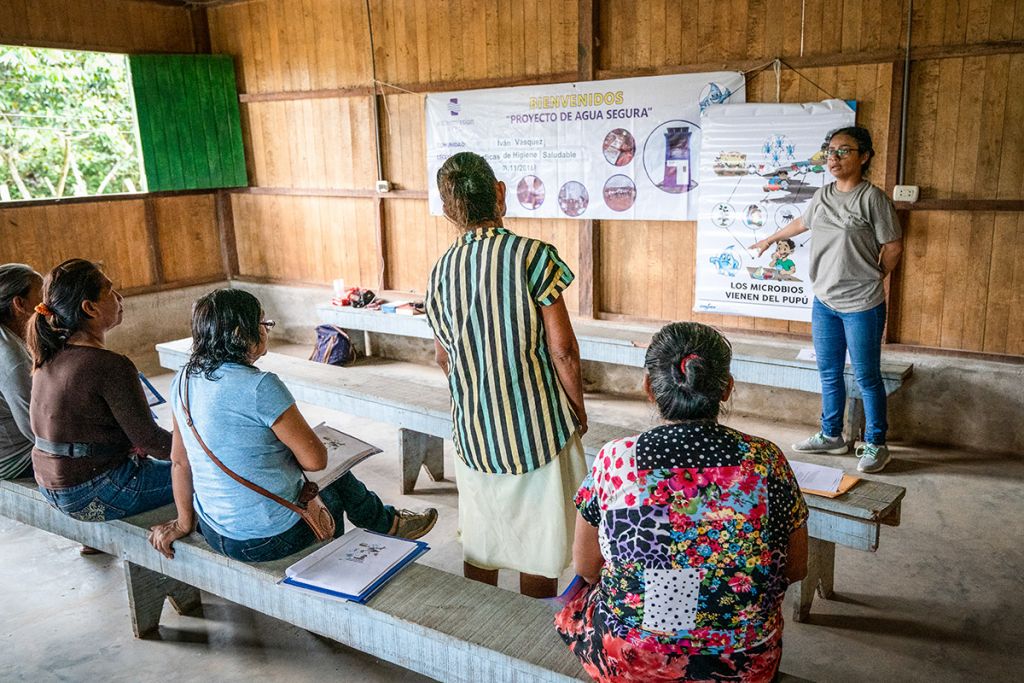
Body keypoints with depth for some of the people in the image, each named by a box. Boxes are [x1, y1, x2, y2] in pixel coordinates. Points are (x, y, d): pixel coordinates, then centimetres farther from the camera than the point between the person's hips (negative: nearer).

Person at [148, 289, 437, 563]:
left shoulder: (183, 381, -1)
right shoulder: (261, 387, -25)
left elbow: (179, 460, 7)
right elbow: (316, 459, -19)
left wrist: (184, 522, 17)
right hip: (269, 540, -7)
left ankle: (385, 520, 46)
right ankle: (388, 522, 48)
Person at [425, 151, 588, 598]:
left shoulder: (441, 270, -1)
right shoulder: (533, 256, -16)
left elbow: (444, 358, 10)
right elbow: (563, 350, -15)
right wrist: (579, 411, 0)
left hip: (472, 429, 5)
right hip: (537, 426, -4)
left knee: (479, 541, 20)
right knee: (539, 544, 13)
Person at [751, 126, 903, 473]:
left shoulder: (872, 197, -12)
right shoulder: (822, 196, 7)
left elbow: (894, 246, -7)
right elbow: (802, 223, 27)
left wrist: (871, 280, 4)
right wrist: (771, 239, 41)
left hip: (861, 305, -6)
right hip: (824, 301, 6)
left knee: (867, 377, 3)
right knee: (829, 374, 14)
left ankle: (876, 445, 16)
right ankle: (831, 436, 29)